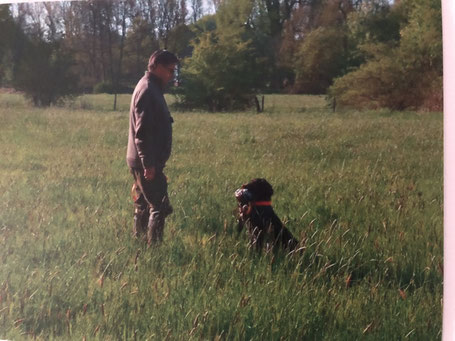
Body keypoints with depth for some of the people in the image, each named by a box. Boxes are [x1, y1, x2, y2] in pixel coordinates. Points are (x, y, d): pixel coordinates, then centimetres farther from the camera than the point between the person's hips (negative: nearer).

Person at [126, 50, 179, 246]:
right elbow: (142, 132, -23)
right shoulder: (147, 90, -17)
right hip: (146, 163, -10)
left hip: (144, 162, 10)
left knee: (144, 206, 15)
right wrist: (148, 164, -24)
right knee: (159, 207, -7)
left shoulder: (151, 88, 16)